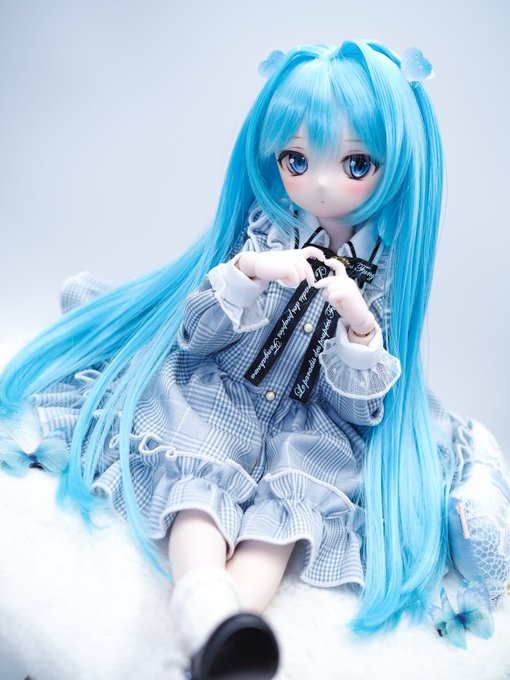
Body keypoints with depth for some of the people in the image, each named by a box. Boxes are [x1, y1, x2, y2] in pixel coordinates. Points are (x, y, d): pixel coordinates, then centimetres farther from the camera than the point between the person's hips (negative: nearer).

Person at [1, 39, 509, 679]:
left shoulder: (387, 269, 0)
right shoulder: (260, 234, 0)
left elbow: (359, 406, -2)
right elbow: (192, 333, -3)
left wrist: (360, 330, -22)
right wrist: (246, 270, -20)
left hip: (308, 422, 1)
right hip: (217, 396, 0)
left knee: (301, 481, -31)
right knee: (199, 464, -31)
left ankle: (240, 602, -44)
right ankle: (203, 596, -49)